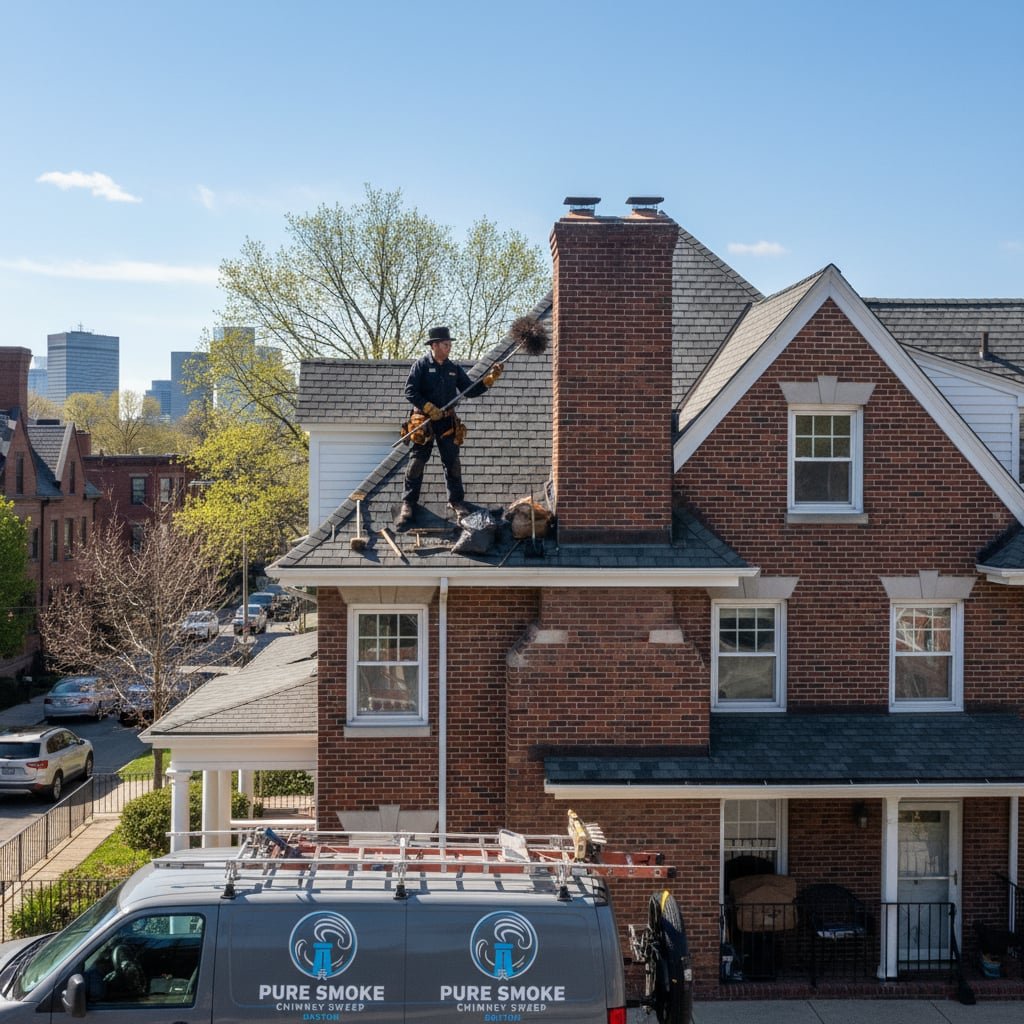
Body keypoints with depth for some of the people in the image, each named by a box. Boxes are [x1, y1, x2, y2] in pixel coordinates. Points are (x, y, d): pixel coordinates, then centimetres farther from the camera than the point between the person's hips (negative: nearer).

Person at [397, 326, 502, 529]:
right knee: (417, 462, -2)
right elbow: (410, 391, -11)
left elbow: (470, 391, 8)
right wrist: (429, 408, -19)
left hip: (447, 422, 4)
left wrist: (489, 379, -4)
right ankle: (408, 503, 4)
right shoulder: (421, 365, -5)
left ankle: (456, 500, 16)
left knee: (452, 462, 6)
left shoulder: (454, 369, 9)